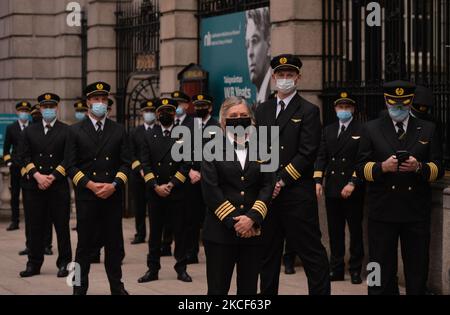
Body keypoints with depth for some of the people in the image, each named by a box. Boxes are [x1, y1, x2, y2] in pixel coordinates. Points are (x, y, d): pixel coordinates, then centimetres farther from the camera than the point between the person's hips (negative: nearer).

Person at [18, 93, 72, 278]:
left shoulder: (66, 131, 3)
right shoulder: (30, 131, 11)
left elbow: (68, 158, -5)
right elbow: (24, 156, 4)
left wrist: (52, 177, -12)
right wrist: (37, 175, -10)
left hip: (58, 186, -2)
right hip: (34, 186, 2)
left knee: (62, 226, 1)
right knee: (35, 226, 5)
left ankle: (64, 263, 9)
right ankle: (34, 264, 11)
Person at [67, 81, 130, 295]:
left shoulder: (119, 131, 9)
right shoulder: (76, 131, 4)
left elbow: (126, 163, 6)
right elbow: (71, 166, 1)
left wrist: (114, 185, -9)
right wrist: (90, 185, -12)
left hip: (113, 196, 2)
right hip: (86, 195, -2)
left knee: (114, 243, 6)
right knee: (85, 243, 1)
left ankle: (116, 286, 16)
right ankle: (80, 288, 8)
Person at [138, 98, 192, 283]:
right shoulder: (149, 137, 9)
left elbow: (187, 163, -3)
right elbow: (145, 164, 4)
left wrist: (171, 184, -10)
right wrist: (156, 186, -8)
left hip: (177, 192, -2)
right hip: (155, 193, 2)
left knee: (180, 232, 3)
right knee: (155, 232, 7)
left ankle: (181, 268, 11)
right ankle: (153, 269, 12)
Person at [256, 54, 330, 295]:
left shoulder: (308, 111, -2)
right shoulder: (263, 110, 14)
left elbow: (307, 154, -10)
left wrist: (282, 181, -14)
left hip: (297, 194, -5)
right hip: (267, 193, 5)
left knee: (310, 251, -3)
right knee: (268, 251, 11)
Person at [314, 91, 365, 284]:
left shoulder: (362, 130, -3)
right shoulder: (328, 130, 13)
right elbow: (322, 156, 10)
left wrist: (353, 183, -15)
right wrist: (318, 181, -1)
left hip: (353, 190, -5)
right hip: (332, 188, 5)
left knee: (355, 231, 3)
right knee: (335, 232, 8)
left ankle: (355, 270, 10)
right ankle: (336, 269, 15)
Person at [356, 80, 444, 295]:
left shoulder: (428, 130, 11)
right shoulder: (371, 129, 9)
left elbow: (438, 169, 5)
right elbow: (361, 168, 4)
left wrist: (419, 167, -15)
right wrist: (382, 167, -15)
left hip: (417, 212, 1)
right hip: (382, 211, -1)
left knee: (417, 272, 5)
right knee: (381, 271, 2)